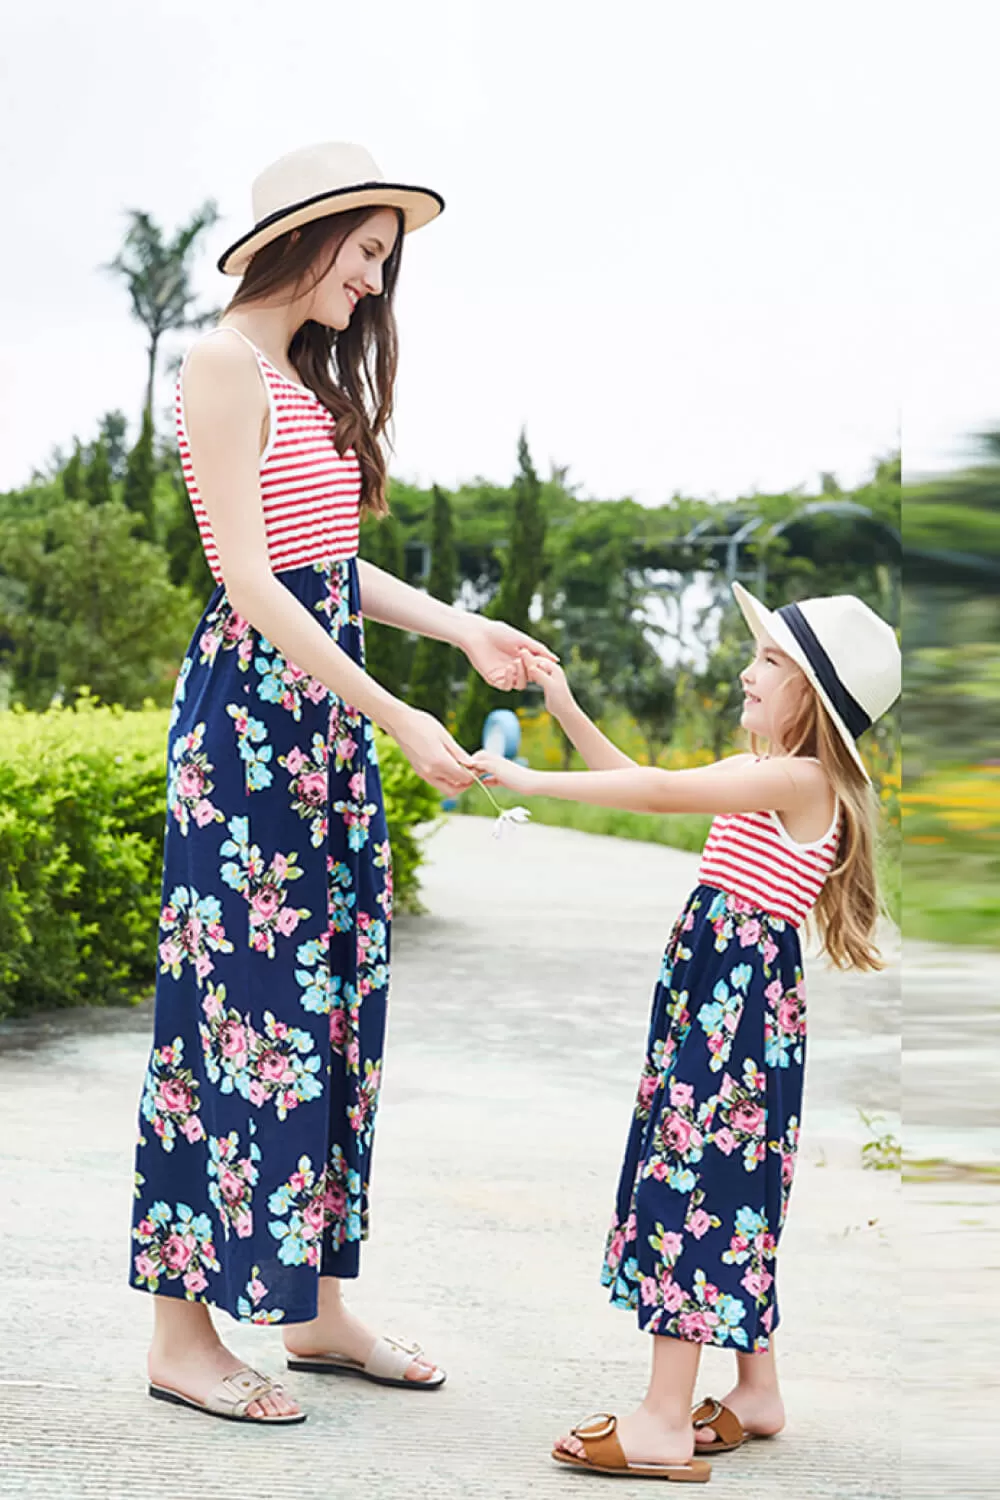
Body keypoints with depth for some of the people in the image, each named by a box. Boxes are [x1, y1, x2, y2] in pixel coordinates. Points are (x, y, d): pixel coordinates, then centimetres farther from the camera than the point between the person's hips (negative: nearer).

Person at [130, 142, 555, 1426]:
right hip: (250, 705, -9)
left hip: (329, 718, 9)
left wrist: (460, 628, 12)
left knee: (334, 994, 10)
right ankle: (183, 1332, 4)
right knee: (240, 997, -6)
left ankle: (316, 1306, 19)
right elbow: (249, 577, -18)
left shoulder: (310, 377, 18)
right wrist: (398, 717, -20)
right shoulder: (226, 367, -11)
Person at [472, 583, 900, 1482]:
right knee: (729, 1188, 15)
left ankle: (665, 1424, -7)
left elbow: (659, 792, -20)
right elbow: (648, 784, 20)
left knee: (690, 1180, -9)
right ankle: (757, 1394, 27)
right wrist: (568, 711, 15)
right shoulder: (766, 781, 14)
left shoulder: (798, 779, -15)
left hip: (741, 1002, -10)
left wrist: (532, 781, -16)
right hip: (717, 994, 10)